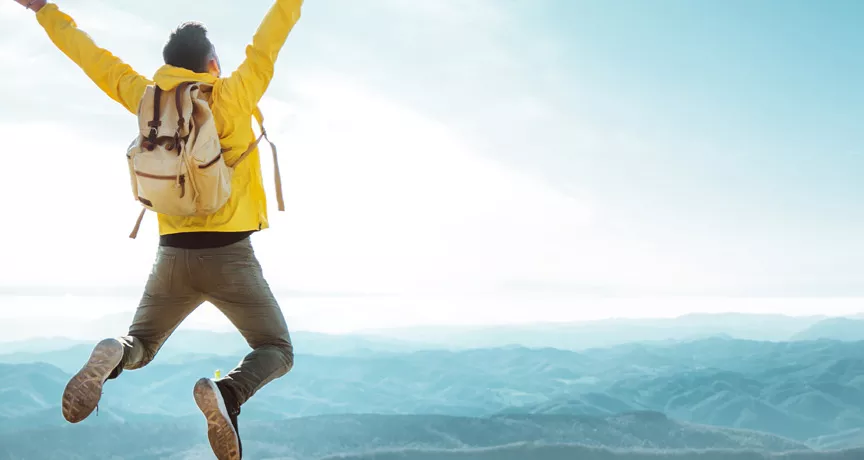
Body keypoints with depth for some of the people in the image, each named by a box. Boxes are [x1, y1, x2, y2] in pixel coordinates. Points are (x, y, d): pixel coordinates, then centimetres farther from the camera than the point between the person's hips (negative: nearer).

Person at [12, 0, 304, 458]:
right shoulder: (234, 94, -3)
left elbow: (94, 58, 17)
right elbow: (269, 39, 5)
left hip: (173, 255, 4)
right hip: (229, 255, -3)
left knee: (139, 346, 22)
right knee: (277, 352, 8)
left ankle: (111, 358, -17)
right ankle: (229, 393, -26)